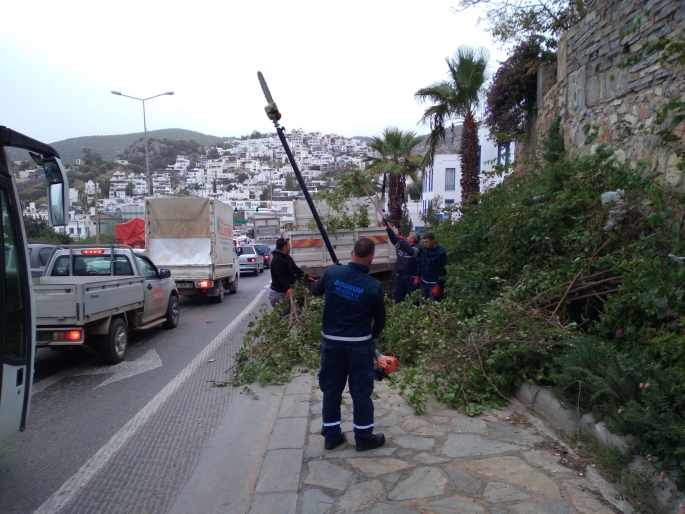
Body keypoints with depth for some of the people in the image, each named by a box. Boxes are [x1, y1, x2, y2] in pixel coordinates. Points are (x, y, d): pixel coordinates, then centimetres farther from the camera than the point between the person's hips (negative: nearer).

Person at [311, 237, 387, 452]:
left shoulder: (332, 272, -10)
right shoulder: (373, 286, -15)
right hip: (359, 344, -3)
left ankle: (331, 435, 25)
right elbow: (380, 320, -2)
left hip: (331, 341, 3)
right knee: (361, 391, 10)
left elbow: (315, 291, 11)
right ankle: (364, 438, 22)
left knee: (331, 388, 15)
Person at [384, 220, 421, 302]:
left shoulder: (417, 247, -11)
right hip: (400, 277, 7)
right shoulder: (402, 245, 10)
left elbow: (411, 252, -31)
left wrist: (402, 241, -30)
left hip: (411, 278, -7)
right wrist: (388, 228, -2)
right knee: (398, 299, 14)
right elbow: (393, 238, 10)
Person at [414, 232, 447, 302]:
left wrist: (438, 286, -18)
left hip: (435, 283, -7)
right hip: (424, 282, 7)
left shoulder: (440, 253, -17)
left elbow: (442, 271, -16)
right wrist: (417, 276, 10)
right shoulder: (424, 250, 2)